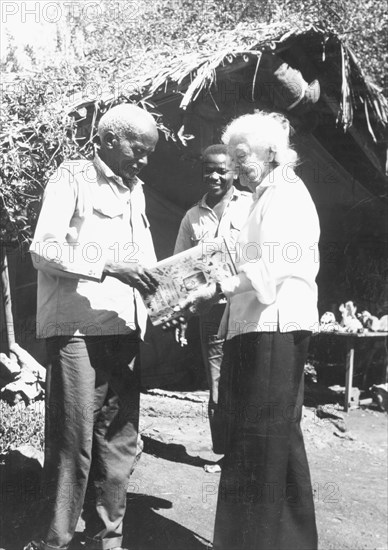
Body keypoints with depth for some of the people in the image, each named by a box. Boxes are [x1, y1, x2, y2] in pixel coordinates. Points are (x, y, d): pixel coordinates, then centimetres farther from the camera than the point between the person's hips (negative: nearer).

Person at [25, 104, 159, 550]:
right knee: (72, 441, -4)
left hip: (124, 329, 7)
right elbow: (43, 250, -10)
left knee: (119, 441, 8)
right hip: (78, 328, -7)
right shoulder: (73, 178, 0)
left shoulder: (135, 192, 21)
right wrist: (109, 265, -19)